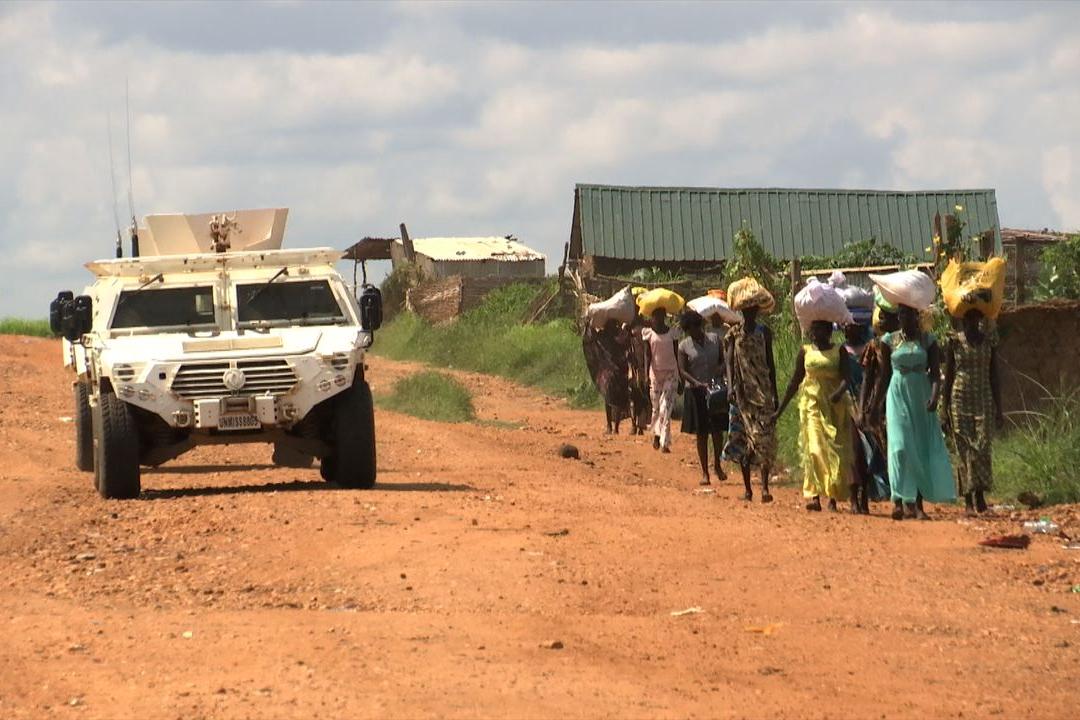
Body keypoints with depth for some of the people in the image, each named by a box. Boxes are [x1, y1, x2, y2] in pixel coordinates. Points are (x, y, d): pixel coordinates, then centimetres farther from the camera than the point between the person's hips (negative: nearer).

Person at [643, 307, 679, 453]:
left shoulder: (671, 333, 3)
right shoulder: (648, 333, 2)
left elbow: (676, 355, 7)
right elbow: (648, 356, -2)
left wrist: (680, 377, 8)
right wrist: (646, 376, -11)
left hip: (671, 372, 0)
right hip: (656, 373, 0)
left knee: (666, 407, -9)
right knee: (656, 407, 8)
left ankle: (664, 442, -12)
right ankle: (656, 433, 30)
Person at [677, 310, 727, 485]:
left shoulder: (714, 339, 3)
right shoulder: (684, 346, -4)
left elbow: (723, 360, 10)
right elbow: (682, 371, -9)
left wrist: (721, 369, -13)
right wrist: (697, 383, -25)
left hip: (716, 389, 2)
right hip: (696, 392, -2)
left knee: (718, 430, 3)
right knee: (701, 433, 2)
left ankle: (717, 465, 24)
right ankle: (704, 472, 10)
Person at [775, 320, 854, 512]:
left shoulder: (839, 351, 3)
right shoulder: (805, 352, 9)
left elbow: (846, 377, -7)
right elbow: (795, 381, 13)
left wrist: (839, 393, -30)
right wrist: (780, 408, 12)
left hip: (835, 406, 0)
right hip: (812, 404, 0)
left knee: (836, 449, 0)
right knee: (814, 448, -13)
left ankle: (833, 496, 8)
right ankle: (815, 496, -20)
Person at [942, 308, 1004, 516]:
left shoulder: (989, 340, 5)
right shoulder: (953, 341, 2)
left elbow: (994, 375, 8)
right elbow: (948, 376, 5)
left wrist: (998, 409, 6)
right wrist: (945, 410, 2)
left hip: (984, 400, 1)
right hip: (960, 401, -1)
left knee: (982, 448, -12)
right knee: (964, 451, -1)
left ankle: (980, 492, 2)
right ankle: (968, 501, 3)